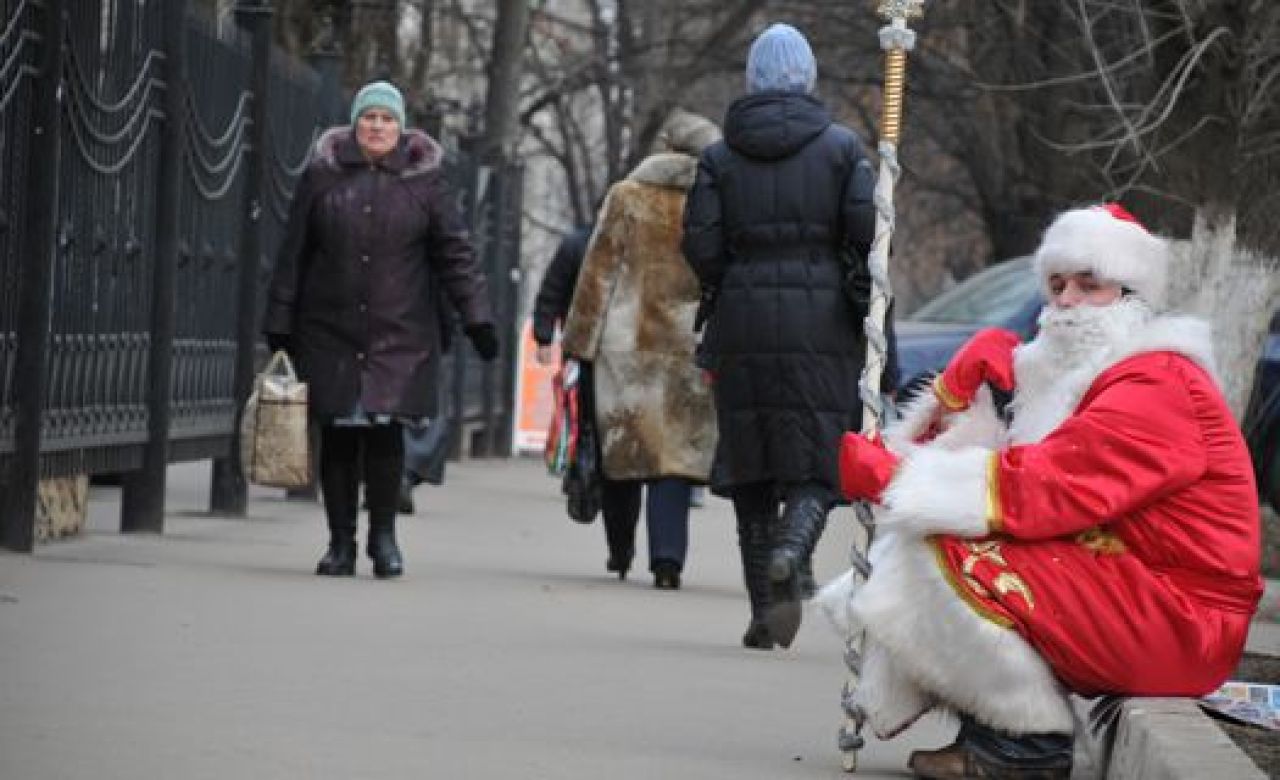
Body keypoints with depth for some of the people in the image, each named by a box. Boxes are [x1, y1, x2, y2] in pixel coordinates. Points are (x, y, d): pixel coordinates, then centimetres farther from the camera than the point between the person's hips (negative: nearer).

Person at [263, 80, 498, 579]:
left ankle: (383, 535, 6)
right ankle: (341, 542, 12)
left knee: (386, 430, -10)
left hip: (400, 333, -1)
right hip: (330, 331, 1)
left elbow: (454, 253, 6)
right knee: (338, 437, 1)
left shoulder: (423, 181, 5)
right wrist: (279, 323, 6)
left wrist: (477, 316, -3)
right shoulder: (323, 175, 6)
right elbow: (294, 254, 8)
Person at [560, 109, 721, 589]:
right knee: (676, 452, 0)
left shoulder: (626, 198, 2)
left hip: (628, 339, 0)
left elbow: (598, 272, 2)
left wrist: (580, 341, 5)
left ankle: (620, 550, 22)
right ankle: (667, 556, -12)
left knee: (622, 446, 12)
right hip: (689, 344, 0)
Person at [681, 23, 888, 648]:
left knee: (750, 465, 9)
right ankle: (790, 553, -28)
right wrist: (862, 300, 4)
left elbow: (701, 244, -3)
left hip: (742, 322, 2)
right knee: (817, 462, 3)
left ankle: (763, 616, 8)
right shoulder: (840, 146, 2)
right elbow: (867, 230, -8)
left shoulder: (720, 156, 4)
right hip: (822, 324, -1)